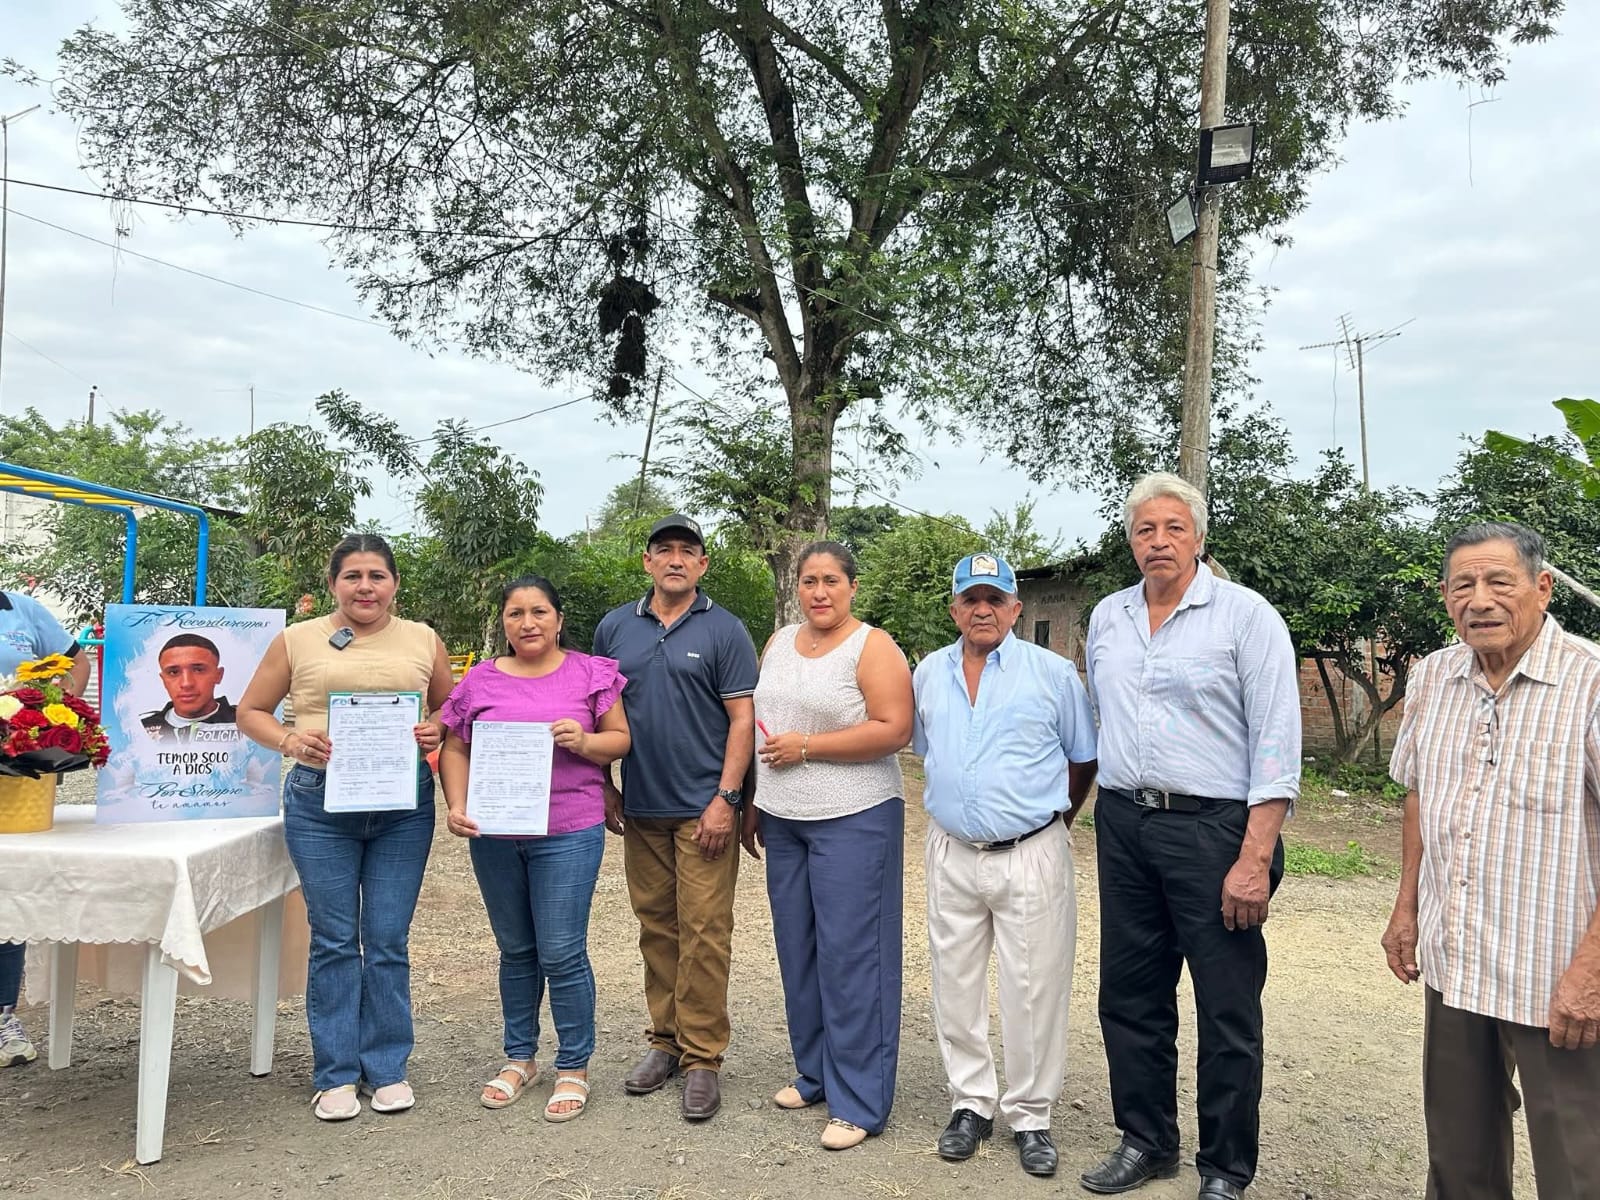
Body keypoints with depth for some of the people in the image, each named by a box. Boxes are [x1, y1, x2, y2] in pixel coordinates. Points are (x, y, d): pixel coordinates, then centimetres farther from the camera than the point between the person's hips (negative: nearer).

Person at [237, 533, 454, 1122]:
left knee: (388, 940, 6)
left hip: (404, 803, 1)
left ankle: (387, 1069, 21)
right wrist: (288, 740, -11)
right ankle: (336, 1075, 20)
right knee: (334, 939, 6)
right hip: (320, 800, -1)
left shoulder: (423, 641, 7)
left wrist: (436, 731, -7)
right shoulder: (297, 641, 4)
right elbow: (250, 711, 8)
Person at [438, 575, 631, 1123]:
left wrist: (584, 741, -18)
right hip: (494, 834, 3)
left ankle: (574, 1067, 16)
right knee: (516, 950, 16)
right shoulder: (480, 680, 6)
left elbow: (621, 740, 2)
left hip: (567, 835, -3)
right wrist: (456, 806, -6)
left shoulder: (589, 673, 0)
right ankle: (519, 1058, 32)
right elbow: (455, 750, 8)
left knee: (562, 953, -2)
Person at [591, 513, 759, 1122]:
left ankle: (702, 1058, 7)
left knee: (704, 933, -3)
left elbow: (742, 719, -6)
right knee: (656, 927, 12)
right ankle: (665, 1039, 25)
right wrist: (605, 786, 9)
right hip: (640, 809, 4)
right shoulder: (614, 627, 8)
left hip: (703, 810, -4)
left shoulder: (724, 631, -2)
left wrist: (725, 799, -12)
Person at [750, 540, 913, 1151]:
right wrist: (755, 804, 17)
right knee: (798, 951, 13)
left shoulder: (872, 647, -9)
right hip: (783, 821, 7)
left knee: (849, 955, -3)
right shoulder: (778, 643, 11)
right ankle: (813, 1073, 28)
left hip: (852, 820, -7)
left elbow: (894, 729, -18)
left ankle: (859, 1101, 8)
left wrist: (806, 746, -16)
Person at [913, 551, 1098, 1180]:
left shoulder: (1052, 673, -4)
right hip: (952, 852, 4)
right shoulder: (928, 674, 7)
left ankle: (1029, 1115, 19)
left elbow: (1084, 759, 5)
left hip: (1032, 854, -3)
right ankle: (971, 1102, 27)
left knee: (1033, 991, 2)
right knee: (955, 985, 11)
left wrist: (1052, 820, 9)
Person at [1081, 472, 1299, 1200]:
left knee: (1228, 1011, 5)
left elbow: (1276, 744, -12)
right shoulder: (1106, 618, 9)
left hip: (1213, 828, -5)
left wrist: (1255, 859, -17)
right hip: (1123, 825, 5)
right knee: (1130, 996, 14)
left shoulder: (1246, 615, -8)